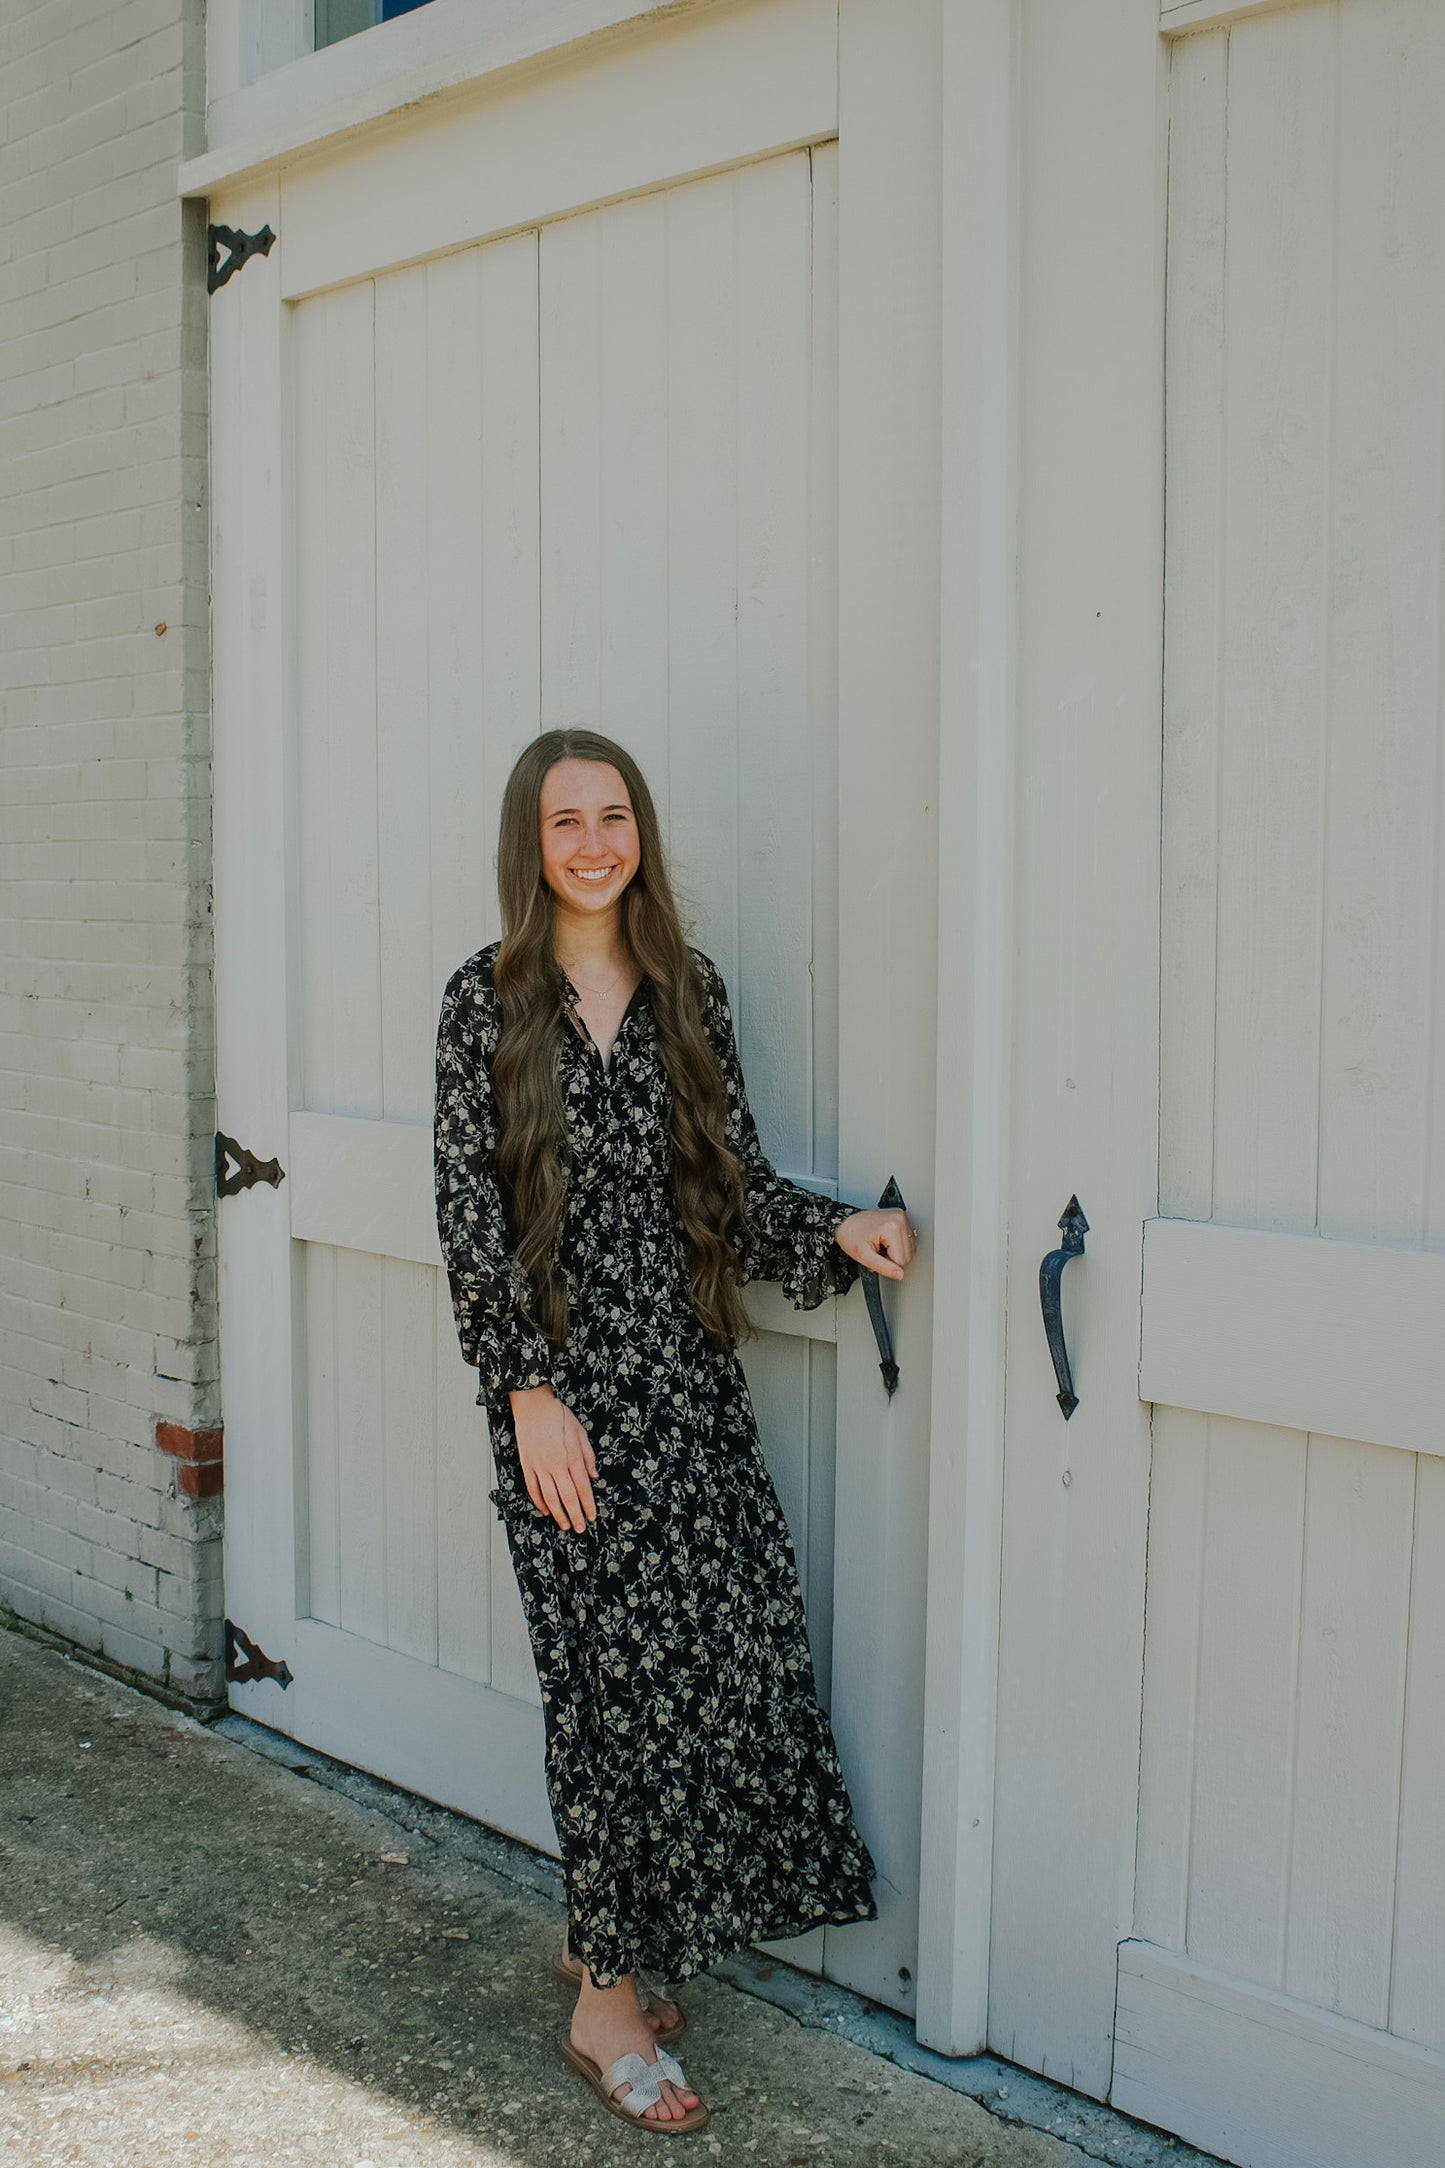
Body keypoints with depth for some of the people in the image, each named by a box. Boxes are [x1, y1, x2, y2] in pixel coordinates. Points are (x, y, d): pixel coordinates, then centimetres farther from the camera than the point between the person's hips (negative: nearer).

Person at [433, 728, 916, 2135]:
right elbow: (469, 1212, -6)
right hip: (562, 1375, -4)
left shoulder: (685, 987, 8)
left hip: (685, 1371, 4)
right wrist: (528, 1391, -11)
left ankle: (607, 1931, 25)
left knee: (730, 1647, 3)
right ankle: (607, 2003, 15)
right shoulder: (488, 999, -3)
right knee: (620, 1668, -2)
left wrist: (834, 1231, -6)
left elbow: (730, 1182, 11)